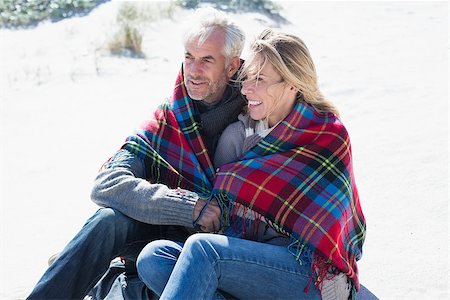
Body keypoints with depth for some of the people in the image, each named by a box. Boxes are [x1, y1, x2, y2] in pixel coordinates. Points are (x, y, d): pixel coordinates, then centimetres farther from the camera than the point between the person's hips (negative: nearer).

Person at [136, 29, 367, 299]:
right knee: (153, 257, -19)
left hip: (312, 276, -5)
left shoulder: (329, 136, 1)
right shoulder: (236, 135, 13)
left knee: (202, 249, -30)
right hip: (250, 257, 6)